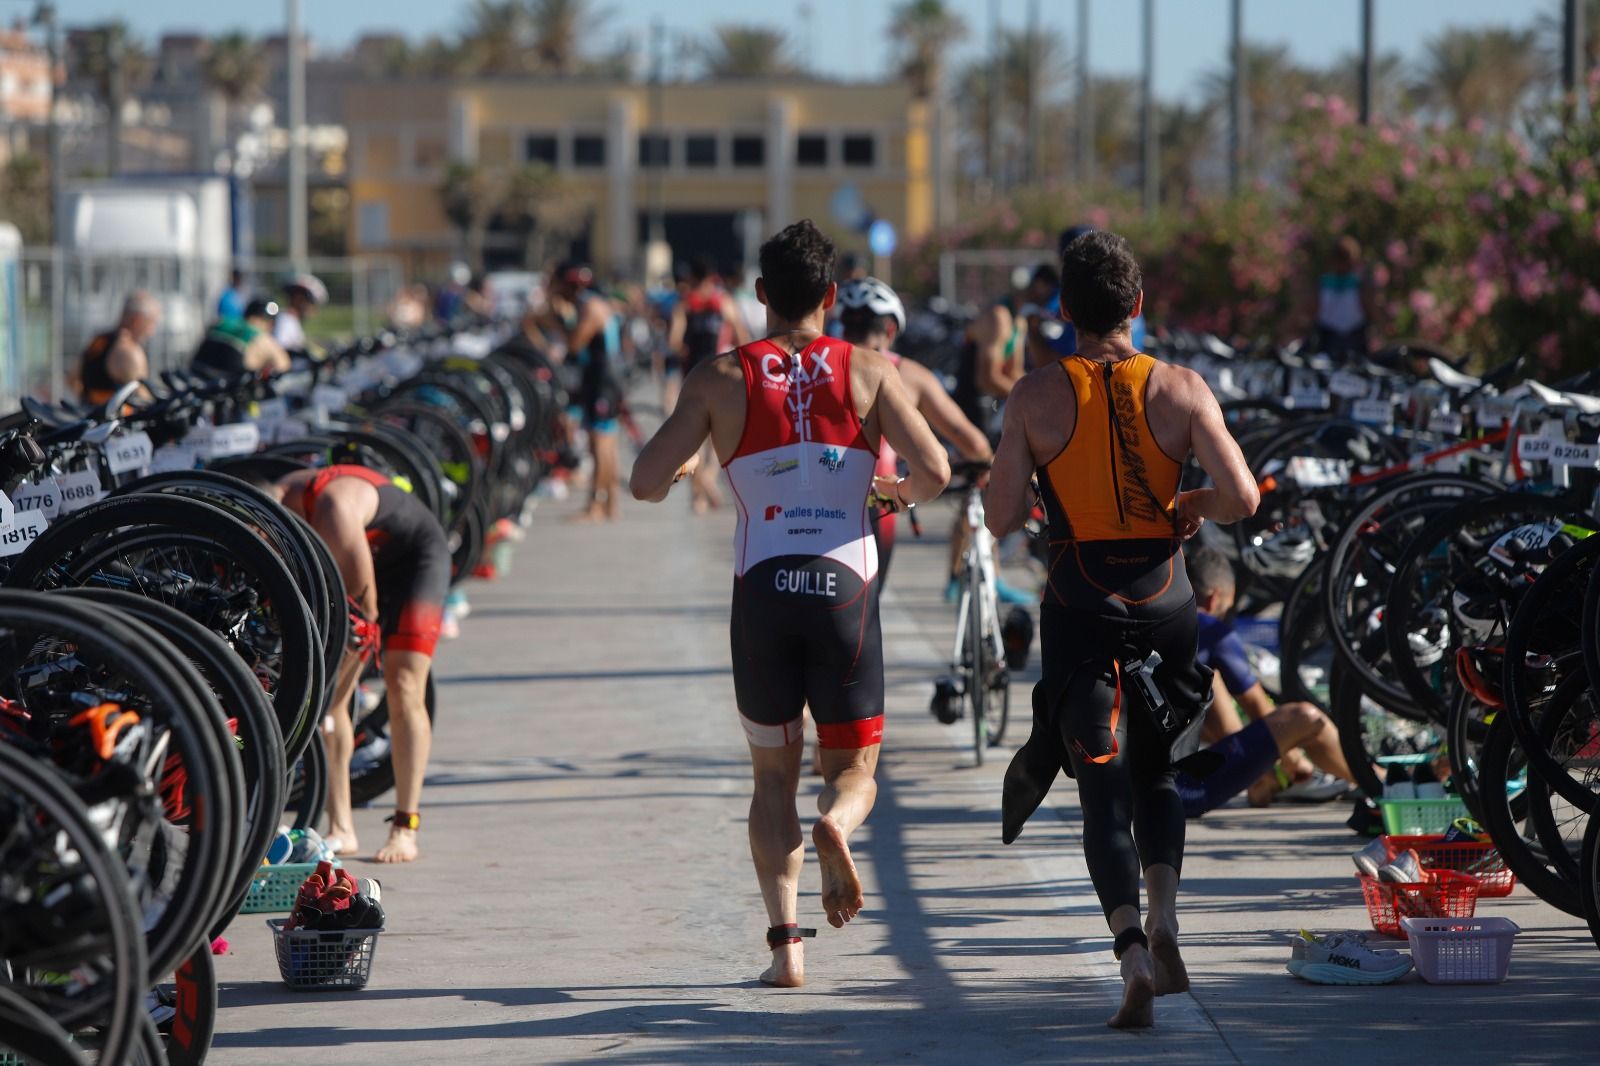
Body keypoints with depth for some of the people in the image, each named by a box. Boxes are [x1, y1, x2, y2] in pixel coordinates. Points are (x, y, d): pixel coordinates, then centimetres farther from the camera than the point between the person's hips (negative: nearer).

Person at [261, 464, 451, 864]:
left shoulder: (334, 508, -39)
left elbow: (363, 602, -31)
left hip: (414, 551, -6)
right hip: (360, 559, 6)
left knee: (403, 688, -17)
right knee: (328, 695, -8)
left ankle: (405, 828, -16)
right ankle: (341, 828, -7)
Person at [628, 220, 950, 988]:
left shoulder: (720, 379, 4)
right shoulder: (867, 372, 4)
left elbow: (646, 483, -2)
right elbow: (936, 471, -4)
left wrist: (681, 472, 22)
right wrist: (904, 492, 19)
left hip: (762, 589, 1)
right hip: (844, 587, -1)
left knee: (773, 774, 14)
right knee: (853, 766, 11)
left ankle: (785, 940, 1)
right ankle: (835, 826, -25)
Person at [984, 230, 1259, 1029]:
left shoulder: (1036, 398, -6)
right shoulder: (1179, 389, -5)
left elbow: (1000, 518, -6)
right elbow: (1242, 497, -10)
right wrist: (1191, 509, 10)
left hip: (1079, 609, -1)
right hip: (1164, 604, 1)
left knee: (1104, 788, 0)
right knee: (1157, 774, 20)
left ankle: (1132, 951, -15)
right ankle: (1164, 922, 3)